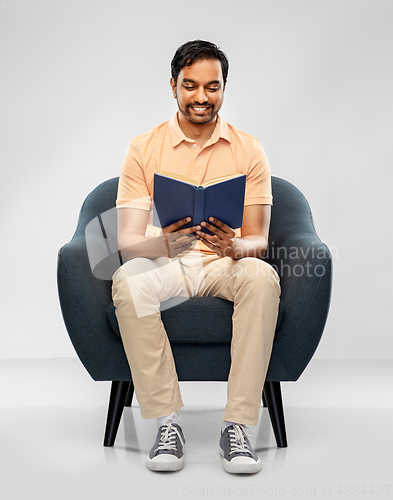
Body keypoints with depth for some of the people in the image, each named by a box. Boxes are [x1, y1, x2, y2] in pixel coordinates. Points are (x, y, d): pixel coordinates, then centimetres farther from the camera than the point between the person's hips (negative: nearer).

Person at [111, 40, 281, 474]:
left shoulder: (248, 151, 3)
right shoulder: (144, 148, 1)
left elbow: (258, 240, -2)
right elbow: (127, 240, -7)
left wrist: (234, 246, -27)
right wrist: (165, 243, -31)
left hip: (226, 261, 1)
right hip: (164, 260, 0)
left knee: (262, 277, -34)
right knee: (128, 282, -34)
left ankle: (238, 425, -28)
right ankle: (167, 423, -25)